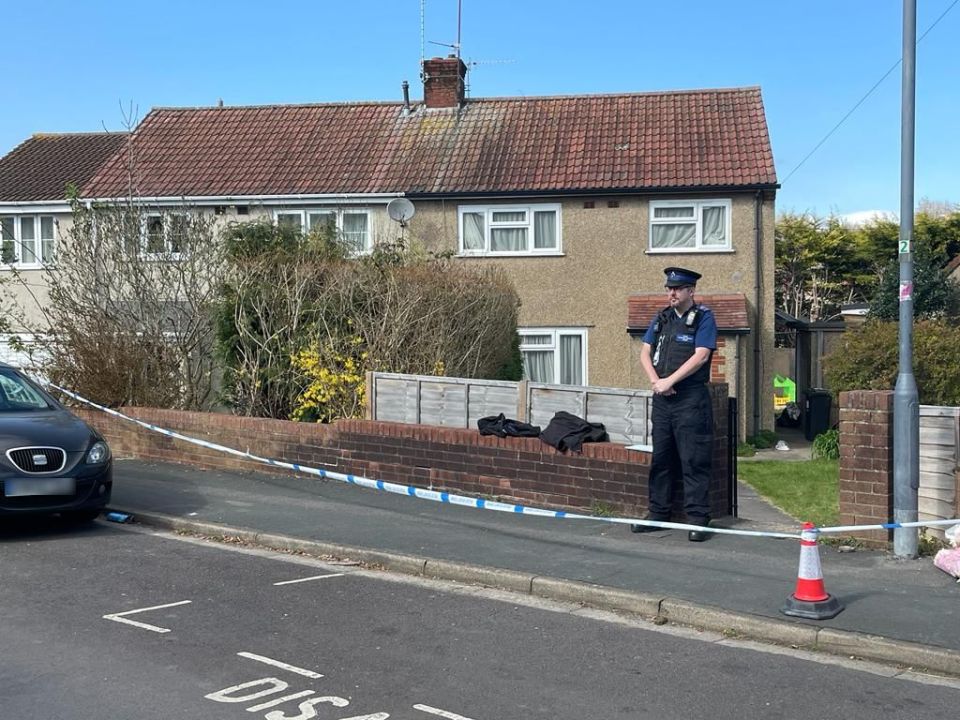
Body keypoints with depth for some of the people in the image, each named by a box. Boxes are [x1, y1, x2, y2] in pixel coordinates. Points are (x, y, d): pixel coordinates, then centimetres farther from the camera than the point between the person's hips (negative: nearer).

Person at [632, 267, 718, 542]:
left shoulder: (703, 318, -4)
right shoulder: (661, 318, 14)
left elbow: (701, 356, -14)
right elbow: (645, 353, 10)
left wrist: (669, 381, -15)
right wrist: (655, 381, -7)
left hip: (691, 398, -6)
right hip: (662, 398, 6)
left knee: (694, 461, -5)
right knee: (660, 458, 11)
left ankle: (697, 519, -1)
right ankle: (658, 513, 19)